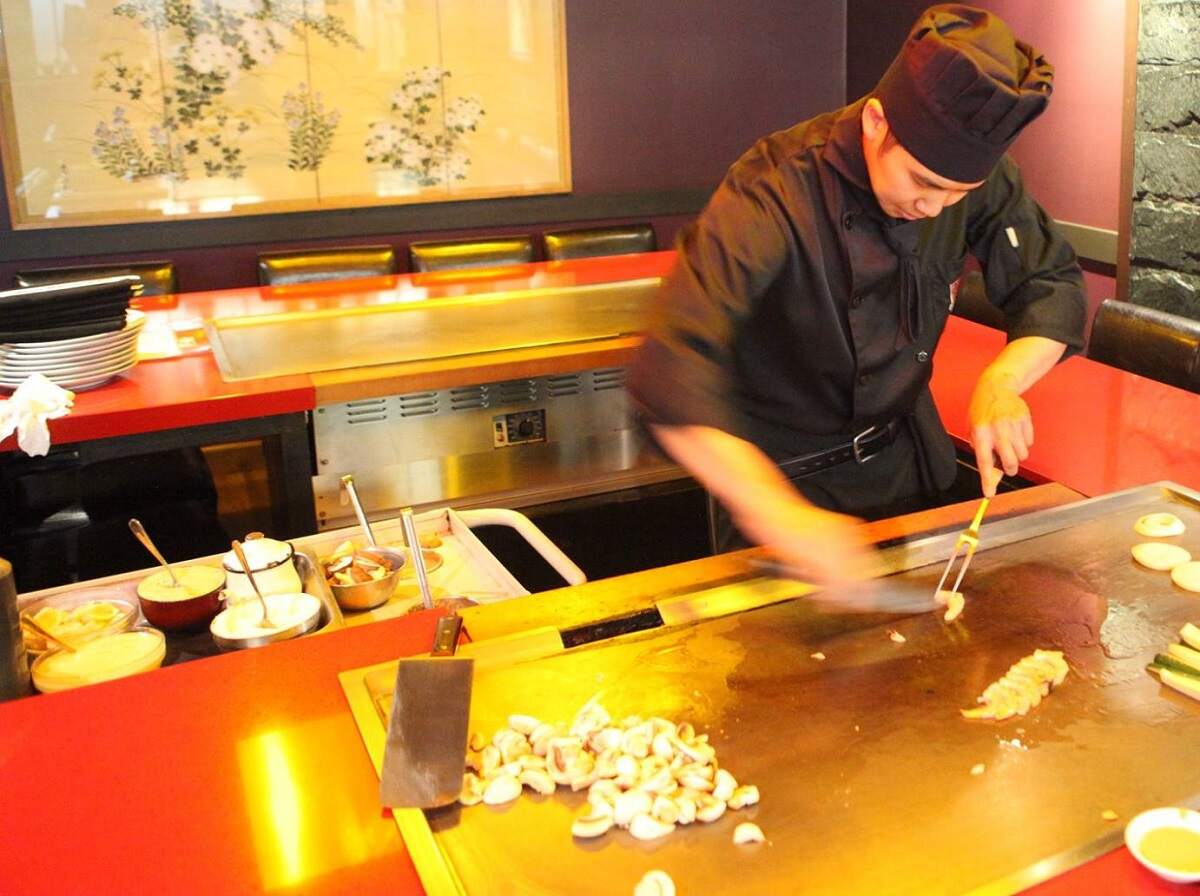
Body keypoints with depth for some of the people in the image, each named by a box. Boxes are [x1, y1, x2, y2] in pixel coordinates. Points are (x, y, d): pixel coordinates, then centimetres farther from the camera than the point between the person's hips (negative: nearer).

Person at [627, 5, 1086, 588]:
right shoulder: (773, 193, -33)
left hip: (902, 453, 5)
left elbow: (1055, 285, -6)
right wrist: (779, 515, -51)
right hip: (780, 471, -5)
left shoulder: (972, 171, -16)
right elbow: (670, 376, -43)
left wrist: (1002, 382, -28)